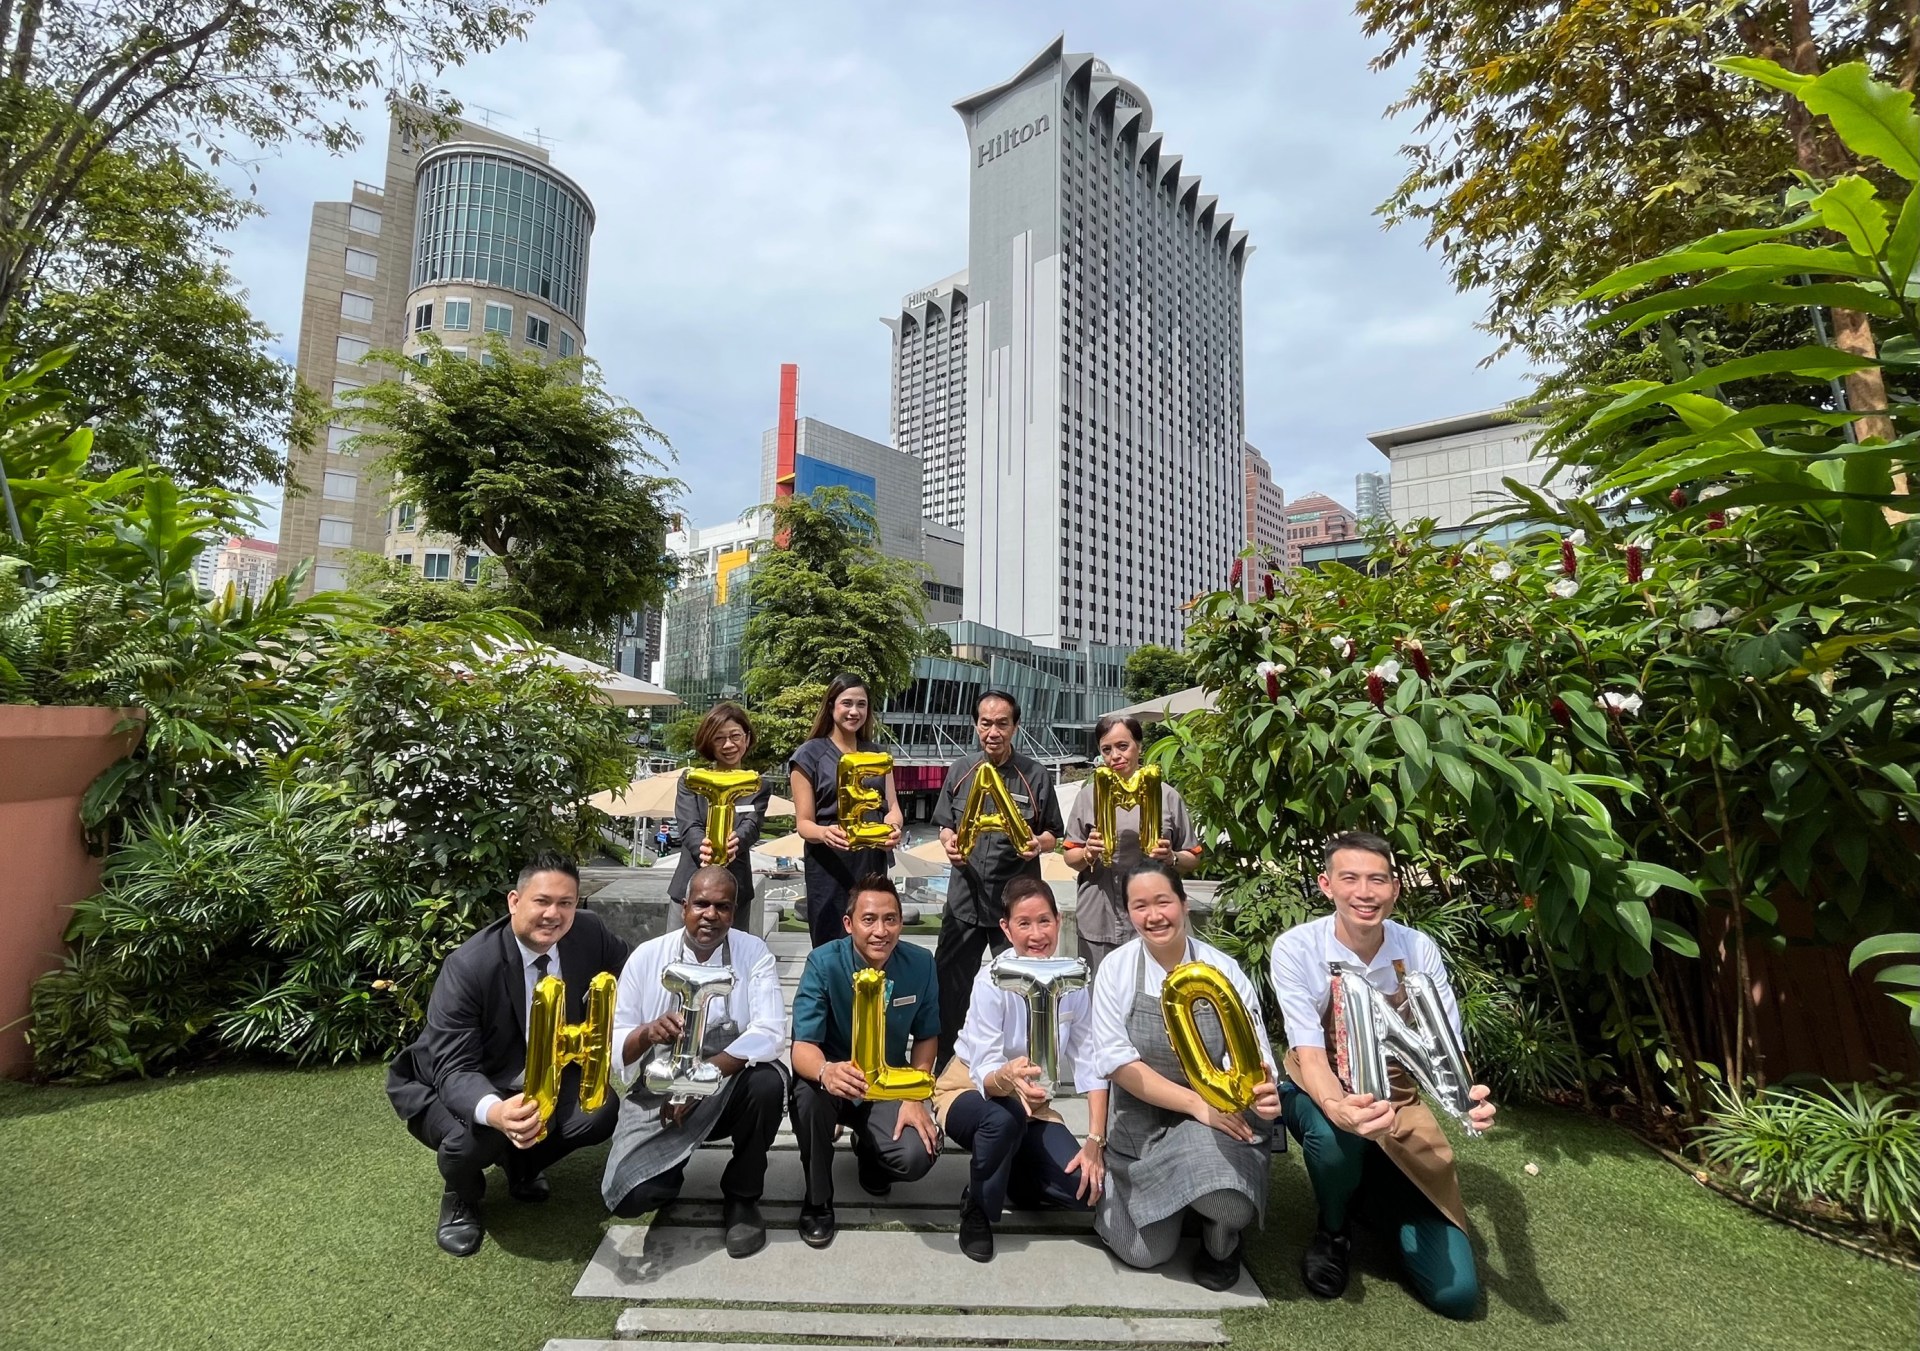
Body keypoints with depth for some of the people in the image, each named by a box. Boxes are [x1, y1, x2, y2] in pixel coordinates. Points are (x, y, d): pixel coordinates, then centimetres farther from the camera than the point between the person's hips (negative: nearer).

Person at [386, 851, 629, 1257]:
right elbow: (455, 1069, -33)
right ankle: (461, 1198, 5)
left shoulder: (589, 933, -18)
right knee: (470, 1139, -34)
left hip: (542, 1079, 4)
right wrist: (496, 1112, -54)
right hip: (452, 1086, -3)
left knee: (602, 1113, -21)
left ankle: (522, 1164, 12)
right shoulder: (468, 966, -30)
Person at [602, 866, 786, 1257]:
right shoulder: (646, 957, -6)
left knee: (768, 1081, -32)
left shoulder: (753, 954, -10)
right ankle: (674, 1169, 19)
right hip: (658, 1096, 1)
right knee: (630, 1196, -20)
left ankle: (741, 1198, -4)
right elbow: (615, 1046, -7)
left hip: (730, 1090, -1)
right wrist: (647, 1033, -30)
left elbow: (769, 1035, -20)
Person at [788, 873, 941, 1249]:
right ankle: (817, 1200, -5)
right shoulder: (824, 963, -22)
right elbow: (803, 1046, -26)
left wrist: (915, 1099, -12)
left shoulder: (920, 965, -14)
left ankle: (869, 1151, 16)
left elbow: (925, 1036, 1)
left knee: (918, 1156, -24)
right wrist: (827, 1071, -49)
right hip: (834, 1082, -1)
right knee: (810, 1091, -35)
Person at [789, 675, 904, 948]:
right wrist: (825, 833, -27)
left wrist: (893, 827, -14)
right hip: (829, 867, -4)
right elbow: (804, 823, -5)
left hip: (874, 864, 4)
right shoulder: (810, 754, -3)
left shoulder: (877, 753, 12)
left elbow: (892, 806, 9)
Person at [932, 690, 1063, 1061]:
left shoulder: (1036, 775, -1)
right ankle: (943, 1063, 27)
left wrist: (1038, 844, -16)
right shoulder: (960, 770, 5)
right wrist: (949, 842, -8)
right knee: (948, 986, 9)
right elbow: (945, 824, 13)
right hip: (965, 897, 2)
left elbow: (1051, 833, 6)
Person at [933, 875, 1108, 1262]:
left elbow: (1090, 1066, -13)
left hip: (1030, 1103, 3)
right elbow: (984, 1077, -30)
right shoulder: (992, 982, -27)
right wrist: (1007, 1077, -52)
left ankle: (1016, 1171, 16)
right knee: (1003, 1118, -38)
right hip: (968, 1090, -3)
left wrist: (1095, 1140, -21)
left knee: (1087, 1186, -17)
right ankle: (976, 1209, -6)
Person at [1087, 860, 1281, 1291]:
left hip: (1216, 1114, 0)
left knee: (1232, 1205, -28)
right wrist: (1196, 1103, -24)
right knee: (1145, 1252, -6)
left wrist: (1262, 1091, -36)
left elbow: (1254, 1055, -12)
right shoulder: (1117, 968, -11)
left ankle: (1221, 1239, 11)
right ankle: (1116, 1187, 28)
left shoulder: (1224, 970, -10)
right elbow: (1115, 1060, -15)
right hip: (1140, 1121, 0)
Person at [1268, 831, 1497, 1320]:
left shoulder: (1419, 950, -12)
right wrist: (1338, 1108, -49)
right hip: (1320, 1094, -2)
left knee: (1456, 1292, -7)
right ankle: (1332, 1229, -3)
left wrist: (1469, 1094, -39)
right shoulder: (1295, 948, -22)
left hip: (1397, 1106, 3)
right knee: (1334, 1134, -41)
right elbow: (1309, 1053, -27)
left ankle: (1371, 1197, 25)